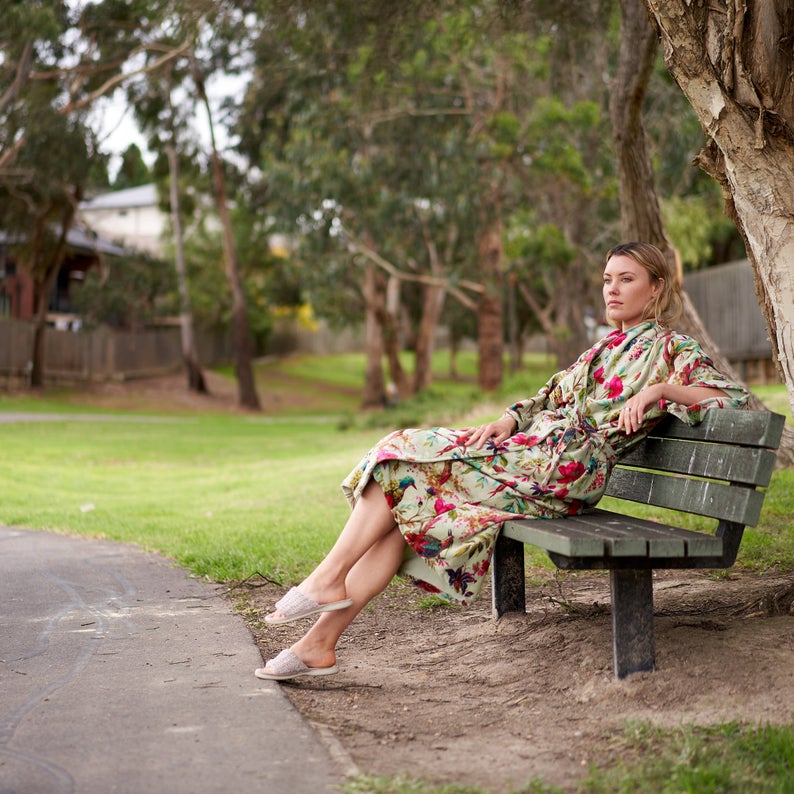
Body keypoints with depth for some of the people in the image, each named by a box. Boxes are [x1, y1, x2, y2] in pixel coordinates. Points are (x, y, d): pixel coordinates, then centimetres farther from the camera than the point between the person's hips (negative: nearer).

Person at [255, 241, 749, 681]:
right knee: (405, 504, -9)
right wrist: (508, 420, 6)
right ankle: (321, 640, -12)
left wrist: (659, 389, -17)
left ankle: (330, 578, -9)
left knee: (403, 461, -13)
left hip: (560, 467, -8)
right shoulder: (611, 345, 28)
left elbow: (735, 398, -7)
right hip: (532, 447, 8)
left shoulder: (669, 347, 4)